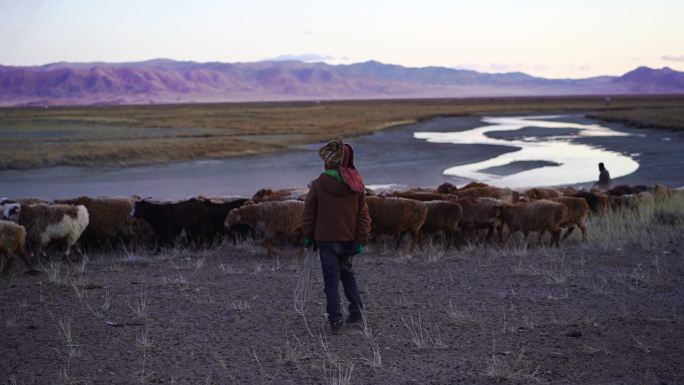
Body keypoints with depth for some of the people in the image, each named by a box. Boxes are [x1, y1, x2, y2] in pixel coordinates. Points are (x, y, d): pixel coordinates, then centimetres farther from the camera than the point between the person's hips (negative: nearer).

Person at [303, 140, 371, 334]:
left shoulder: (318, 185, -12)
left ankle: (336, 320, 0)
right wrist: (361, 239, 1)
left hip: (326, 239, -3)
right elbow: (363, 214, -3)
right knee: (347, 272, 24)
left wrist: (308, 237, 9)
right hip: (349, 238, 3)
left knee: (331, 279, 4)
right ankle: (357, 311, 22)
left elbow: (309, 213, -4)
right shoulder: (356, 184, -4)